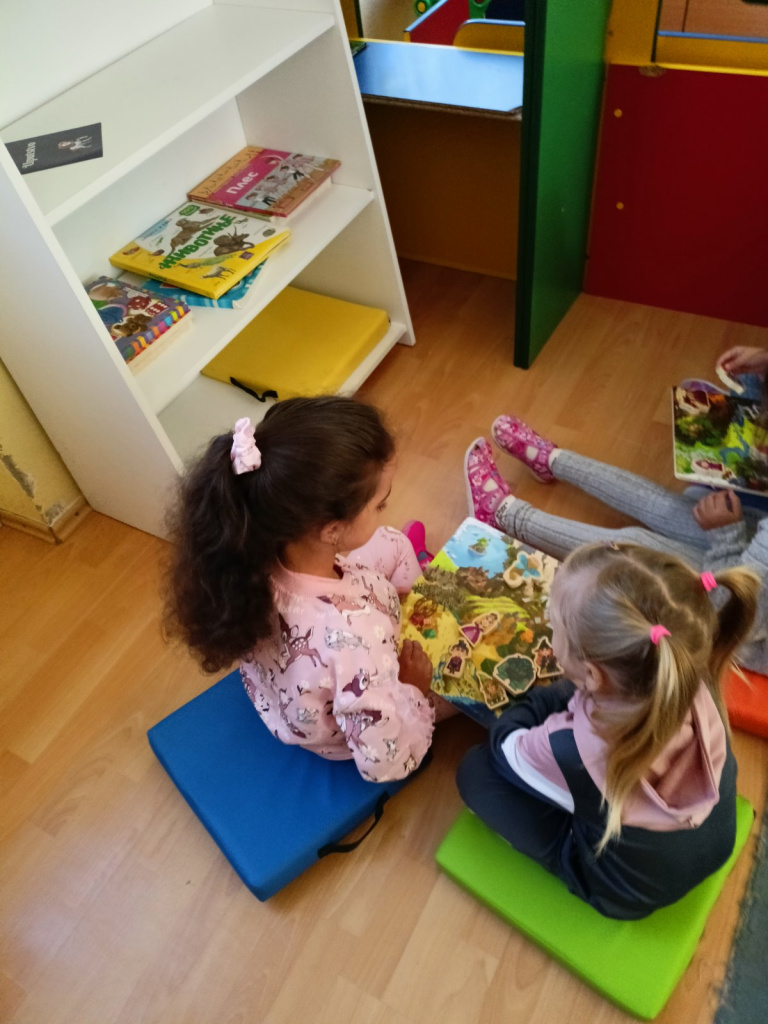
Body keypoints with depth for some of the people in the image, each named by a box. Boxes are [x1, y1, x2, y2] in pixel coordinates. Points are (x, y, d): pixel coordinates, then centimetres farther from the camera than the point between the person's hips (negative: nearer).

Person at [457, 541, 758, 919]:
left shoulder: (573, 754, -41)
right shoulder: (694, 686, -30)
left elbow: (505, 746, -15)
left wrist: (518, 711, 2)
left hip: (631, 891, -4)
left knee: (475, 770, -2)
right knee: (558, 698, 8)